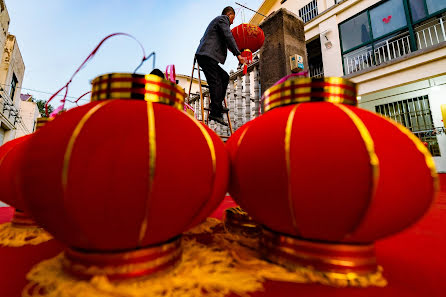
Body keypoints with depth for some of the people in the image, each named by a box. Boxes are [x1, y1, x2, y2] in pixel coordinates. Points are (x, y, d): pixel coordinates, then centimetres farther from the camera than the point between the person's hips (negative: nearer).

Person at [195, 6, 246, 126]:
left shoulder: (216, 20, 35)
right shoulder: (222, 19, 5)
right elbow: (228, 37, -9)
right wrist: (238, 54, -14)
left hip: (204, 55, 10)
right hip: (208, 56, -10)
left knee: (224, 77, 12)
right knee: (216, 83, -16)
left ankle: (217, 105, 5)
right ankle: (215, 113, -21)